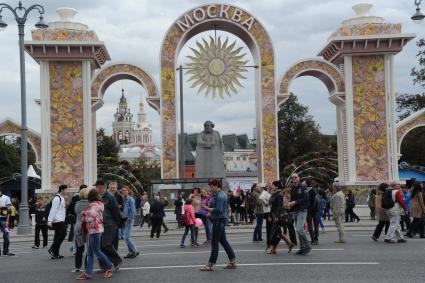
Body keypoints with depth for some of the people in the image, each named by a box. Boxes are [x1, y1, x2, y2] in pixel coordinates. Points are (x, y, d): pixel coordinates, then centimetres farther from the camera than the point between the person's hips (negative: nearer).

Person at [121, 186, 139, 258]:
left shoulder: (131, 199, -10)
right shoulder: (124, 199, 13)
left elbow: (133, 211, -15)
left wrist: (129, 219, -17)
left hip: (129, 220, -8)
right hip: (124, 220, 8)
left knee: (127, 236, -9)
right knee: (124, 236, 8)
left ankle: (135, 251, 2)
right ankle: (131, 252, 15)